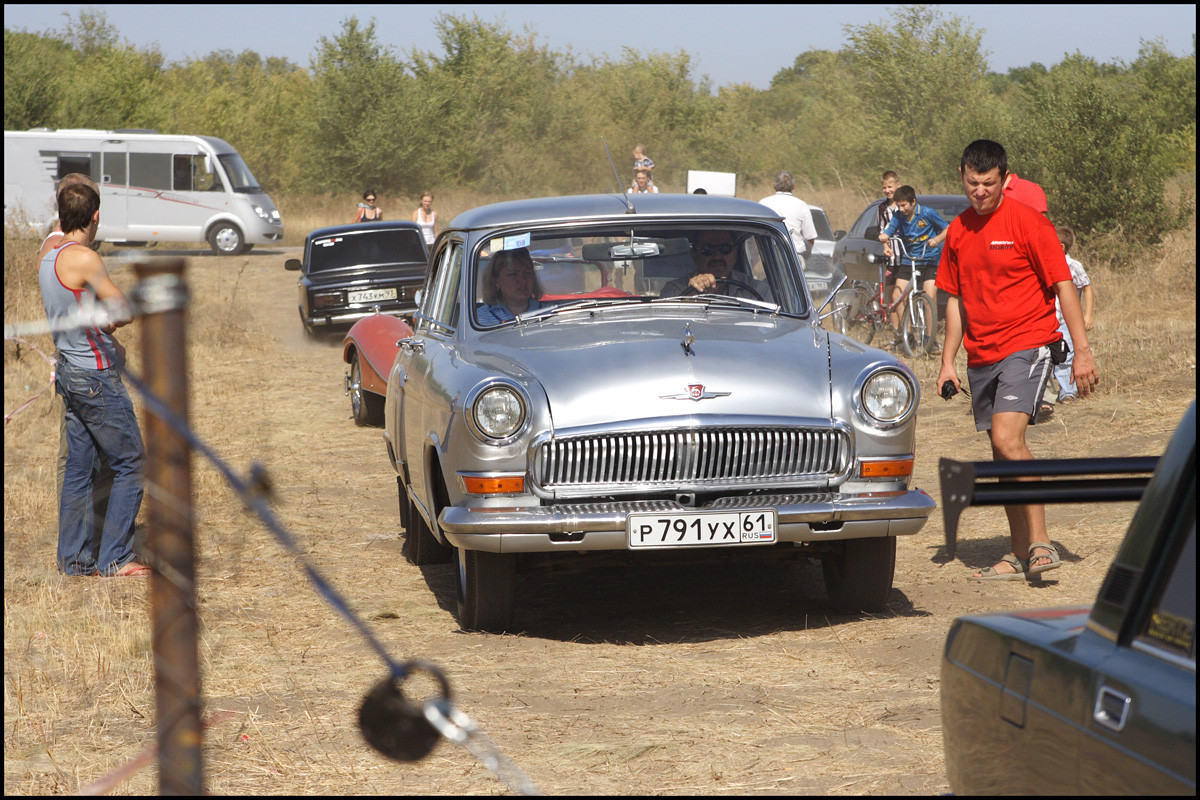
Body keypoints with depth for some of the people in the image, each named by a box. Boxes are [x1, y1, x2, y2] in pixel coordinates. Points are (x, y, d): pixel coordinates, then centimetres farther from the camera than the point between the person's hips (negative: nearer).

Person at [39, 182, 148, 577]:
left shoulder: (48, 255, 7)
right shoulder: (83, 258, -20)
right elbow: (122, 310, -15)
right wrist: (114, 320, 7)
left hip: (70, 373, 9)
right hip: (96, 377, -9)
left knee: (78, 468, 12)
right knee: (131, 463, -2)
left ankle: (74, 558, 15)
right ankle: (114, 558, -2)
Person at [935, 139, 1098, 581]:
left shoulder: (1027, 221, -8)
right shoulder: (958, 230, 10)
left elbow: (1064, 285, -8)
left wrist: (1083, 350, -13)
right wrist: (948, 361, 13)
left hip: (1027, 347, -7)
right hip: (982, 357, 7)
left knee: (1007, 439, -22)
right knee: (1001, 455, 9)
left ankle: (1041, 542, -18)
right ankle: (1020, 555, 16)